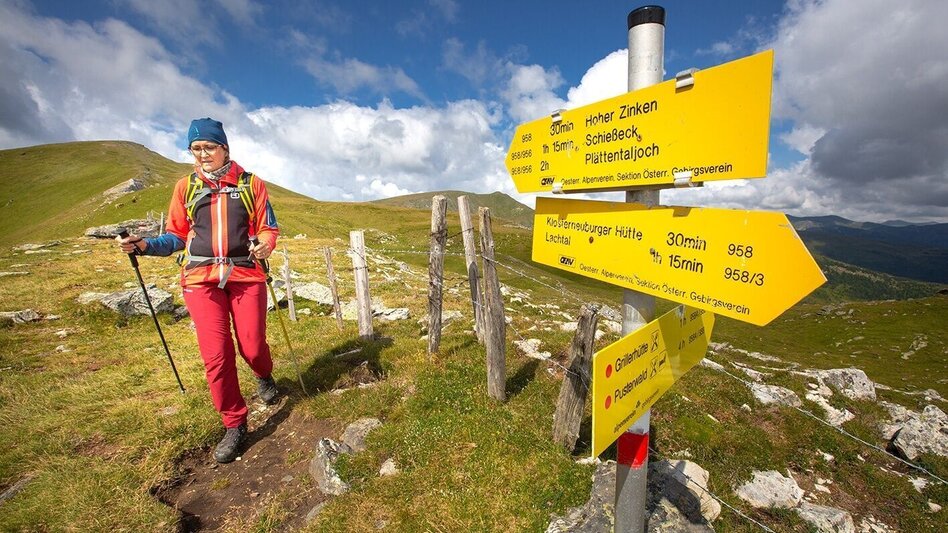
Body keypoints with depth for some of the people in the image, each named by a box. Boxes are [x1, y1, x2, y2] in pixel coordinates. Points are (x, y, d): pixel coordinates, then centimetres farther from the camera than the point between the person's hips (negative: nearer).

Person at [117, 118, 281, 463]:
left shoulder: (251, 184, 4)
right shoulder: (186, 187, 10)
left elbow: (268, 228, 4)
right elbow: (177, 236, 14)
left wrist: (265, 244, -17)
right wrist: (144, 245, -3)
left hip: (246, 275, -1)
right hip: (201, 278, 2)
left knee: (252, 347, 0)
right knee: (216, 354, -4)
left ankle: (264, 377, 39)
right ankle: (234, 425, 14)